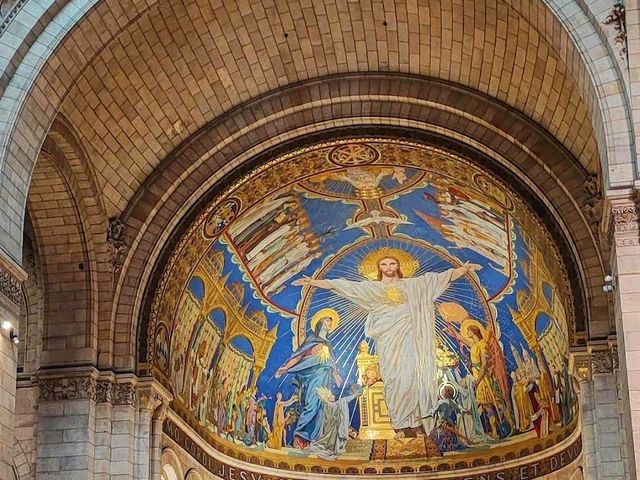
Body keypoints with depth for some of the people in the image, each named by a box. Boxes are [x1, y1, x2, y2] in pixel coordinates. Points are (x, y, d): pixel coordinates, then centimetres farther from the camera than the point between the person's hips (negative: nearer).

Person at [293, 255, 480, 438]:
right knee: (395, 379, -5)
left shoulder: (413, 284, 16)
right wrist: (312, 282, 3)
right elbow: (341, 286, 9)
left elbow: (444, 277, 16)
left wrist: (465, 269, 9)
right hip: (388, 339, -1)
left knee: (414, 377, -6)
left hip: (409, 337, 1)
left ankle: (416, 421, -1)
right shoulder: (372, 287, 13)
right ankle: (401, 424, -3)